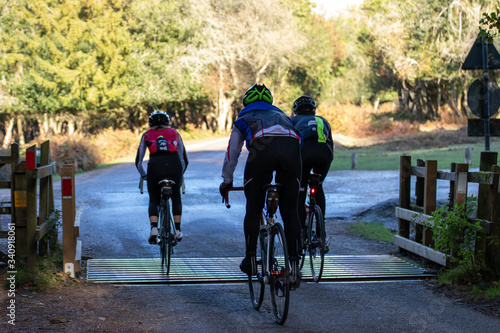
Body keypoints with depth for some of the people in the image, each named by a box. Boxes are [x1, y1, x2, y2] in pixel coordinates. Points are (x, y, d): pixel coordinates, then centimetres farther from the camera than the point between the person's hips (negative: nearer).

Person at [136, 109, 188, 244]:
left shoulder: (147, 135, 26)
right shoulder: (174, 133, 27)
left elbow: (138, 161, 26)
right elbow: (185, 160, 30)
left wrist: (144, 176, 41)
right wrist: (180, 174, 46)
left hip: (155, 166, -1)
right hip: (174, 165, 1)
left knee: (154, 200, 17)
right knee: (176, 196, 26)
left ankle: (154, 228, -6)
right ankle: (177, 230, 19)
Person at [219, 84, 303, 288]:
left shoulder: (244, 119, 35)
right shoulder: (282, 115, 42)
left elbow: (232, 153, 39)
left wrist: (227, 181, 52)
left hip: (261, 150, -2)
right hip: (291, 148, 2)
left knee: (253, 210, 13)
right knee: (290, 211, 9)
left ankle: (250, 260, 14)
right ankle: (294, 263, 4)